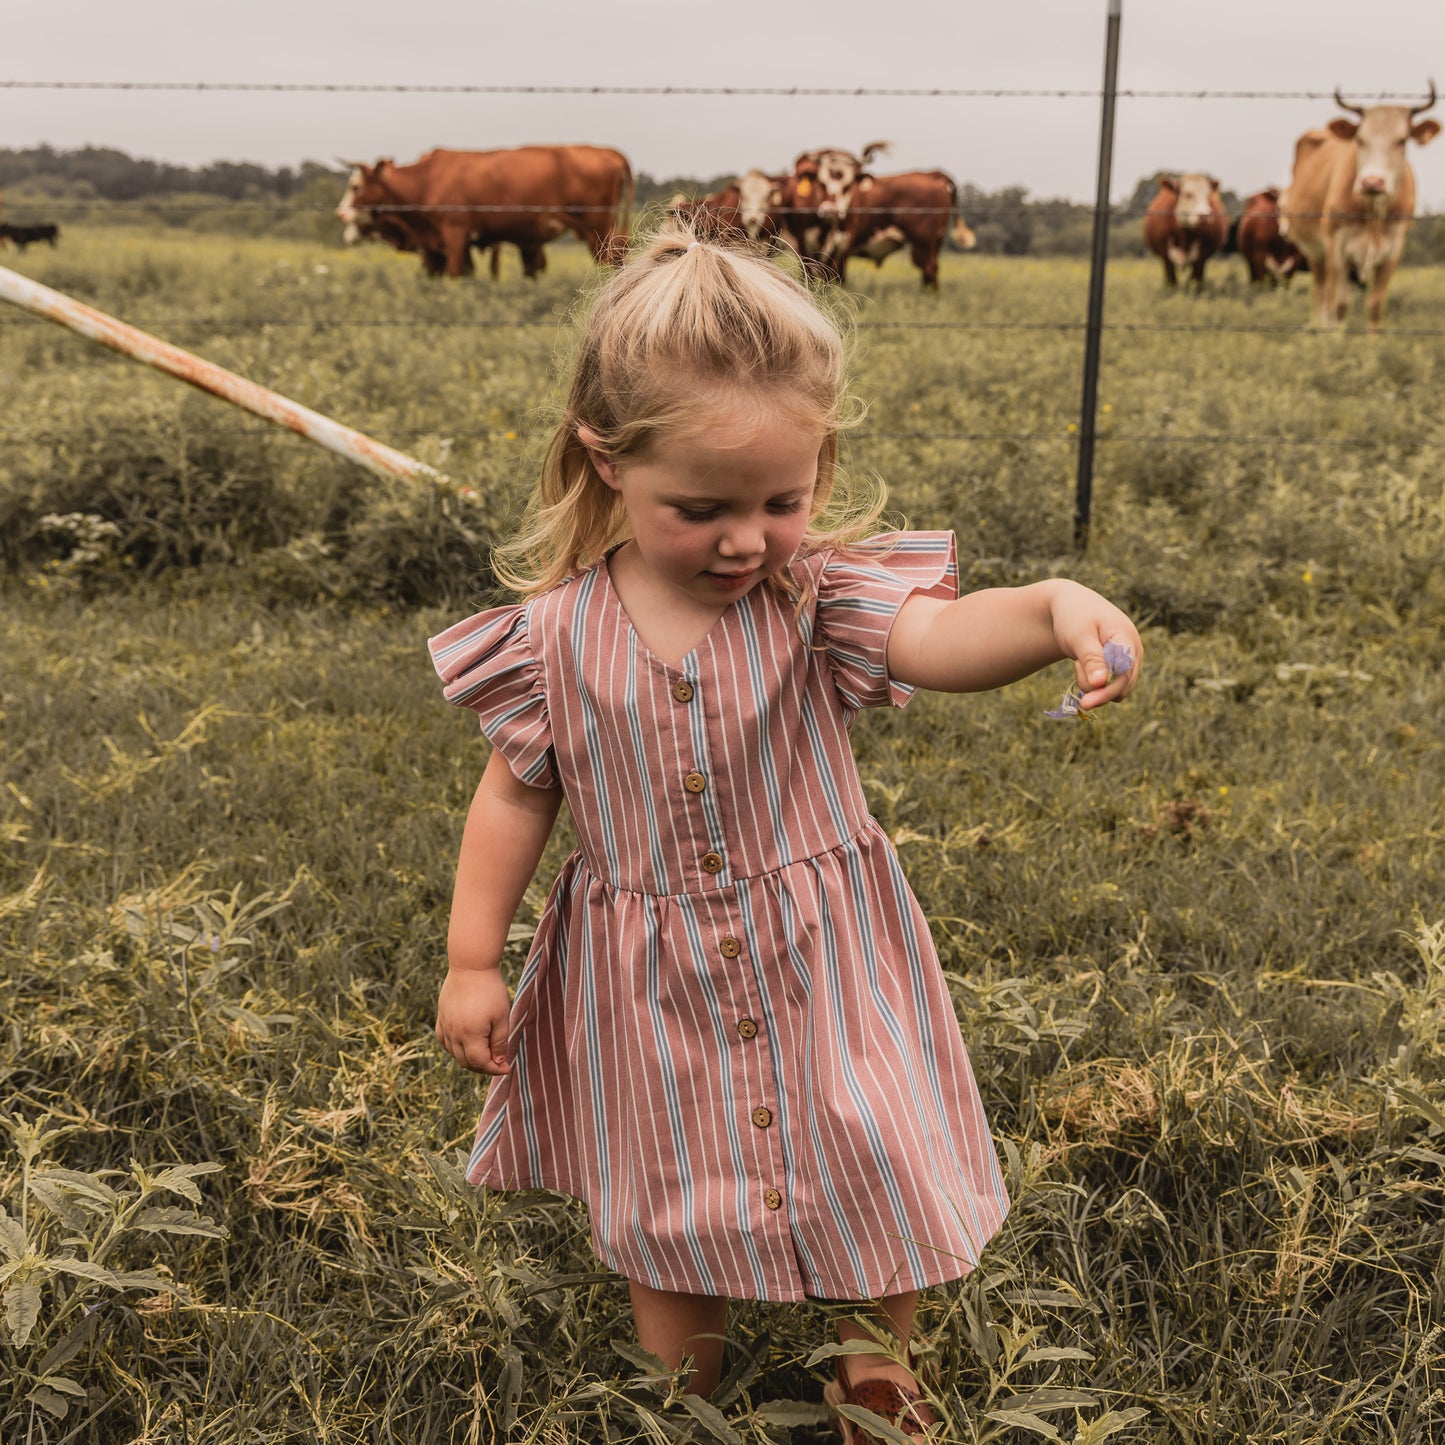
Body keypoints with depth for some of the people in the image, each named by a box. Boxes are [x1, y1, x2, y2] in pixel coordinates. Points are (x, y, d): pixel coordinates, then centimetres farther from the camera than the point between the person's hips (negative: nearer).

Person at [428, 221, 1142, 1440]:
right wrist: (470, 963, 2)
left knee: (879, 1186, 12)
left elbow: (941, 637, -35)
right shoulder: (556, 637, -12)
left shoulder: (820, 594, -16)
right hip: (653, 991, 1)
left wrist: (1054, 607, -57)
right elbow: (516, 795, 0)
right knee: (671, 1217, 17)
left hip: (823, 969, 0)